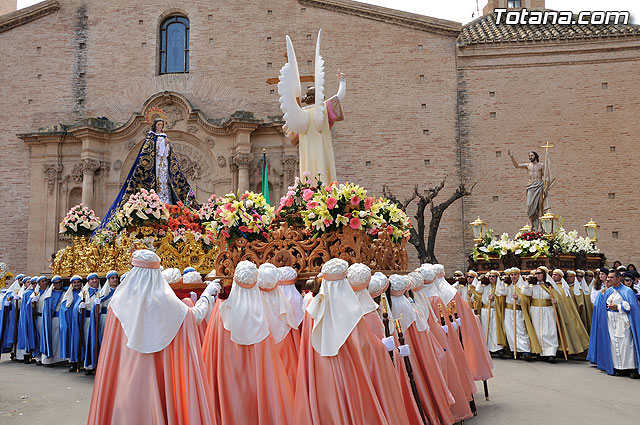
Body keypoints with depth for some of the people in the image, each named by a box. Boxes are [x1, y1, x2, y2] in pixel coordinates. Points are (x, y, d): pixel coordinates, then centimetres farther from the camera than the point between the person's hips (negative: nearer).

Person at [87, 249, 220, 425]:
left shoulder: (119, 302, -9)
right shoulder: (168, 302, -12)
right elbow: (196, 315, 4)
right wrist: (207, 293, 19)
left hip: (126, 376, 1)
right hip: (158, 374, -1)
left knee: (127, 411, 12)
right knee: (153, 410, 10)